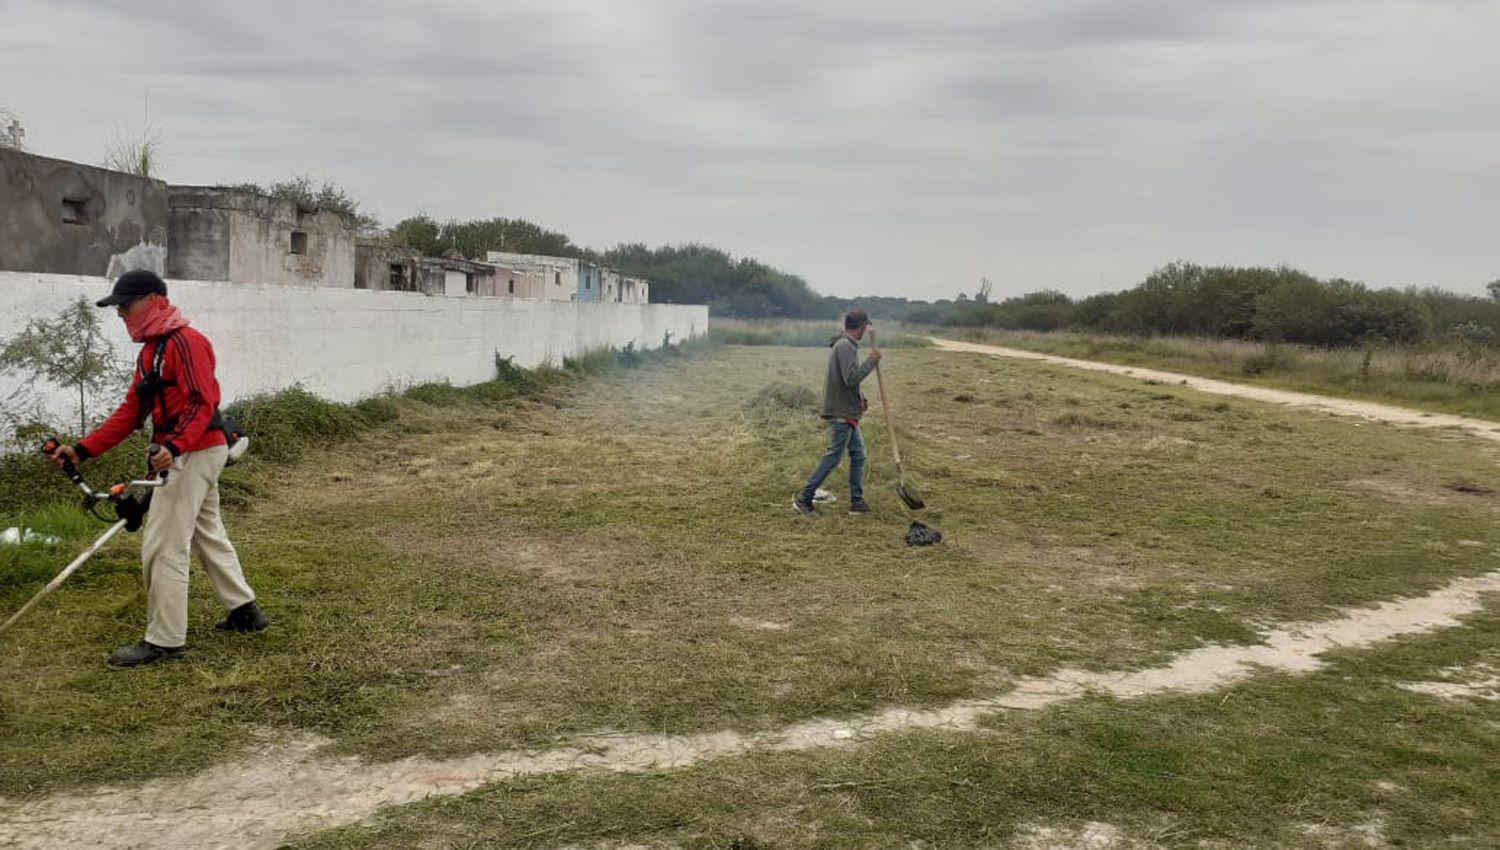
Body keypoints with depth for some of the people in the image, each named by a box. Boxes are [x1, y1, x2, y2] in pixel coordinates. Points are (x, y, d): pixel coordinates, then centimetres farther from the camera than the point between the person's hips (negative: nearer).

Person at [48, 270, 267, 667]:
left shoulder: (185, 341, -16)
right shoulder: (150, 349, 15)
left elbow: (203, 404, -24)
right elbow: (130, 412, 13)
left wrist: (175, 447, -38)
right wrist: (83, 450, 5)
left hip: (194, 453, -11)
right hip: (189, 454, 11)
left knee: (164, 547, -6)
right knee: (208, 534, 19)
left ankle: (164, 640, 2)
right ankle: (245, 610, 30)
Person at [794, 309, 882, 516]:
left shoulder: (844, 345, 15)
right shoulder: (845, 347, -17)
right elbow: (851, 377, -27)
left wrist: (859, 397, 14)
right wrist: (871, 360, -19)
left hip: (847, 413, 10)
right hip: (841, 413, -10)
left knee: (858, 455, 13)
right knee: (833, 458, -5)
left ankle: (857, 502, 18)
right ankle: (804, 498, 1)